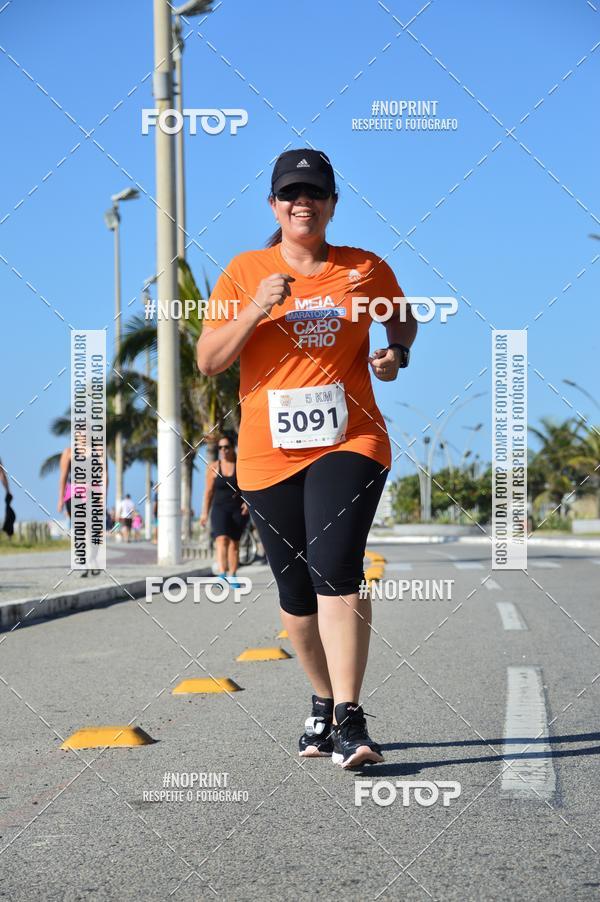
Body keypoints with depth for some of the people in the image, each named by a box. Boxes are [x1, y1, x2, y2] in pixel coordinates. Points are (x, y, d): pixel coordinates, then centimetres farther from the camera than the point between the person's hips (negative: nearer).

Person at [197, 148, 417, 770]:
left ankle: (349, 719, -22)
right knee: (296, 589, 9)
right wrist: (256, 309, -14)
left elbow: (403, 319, 26)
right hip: (268, 451, 2)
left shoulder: (367, 269, 7)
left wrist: (398, 353, 4)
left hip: (349, 443, -2)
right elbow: (207, 361, 0)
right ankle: (323, 701, 31)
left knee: (335, 567, -21)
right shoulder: (245, 271, 5)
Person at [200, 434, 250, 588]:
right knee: (222, 540, -19)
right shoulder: (213, 468, 5)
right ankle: (222, 574, -32)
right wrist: (205, 512, 6)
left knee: (234, 542, 8)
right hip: (220, 508, -1)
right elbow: (209, 491, 8)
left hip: (238, 509, 1)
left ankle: (232, 576, 20)